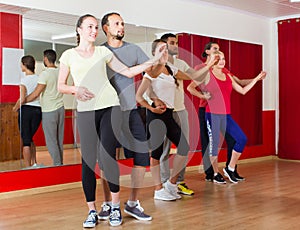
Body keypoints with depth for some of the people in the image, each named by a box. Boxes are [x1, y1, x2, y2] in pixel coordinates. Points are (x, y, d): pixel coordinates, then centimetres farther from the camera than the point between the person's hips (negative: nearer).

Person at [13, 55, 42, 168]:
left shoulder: (24, 80, -10)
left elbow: (22, 99, -15)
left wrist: (15, 107, 2)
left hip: (26, 110, -5)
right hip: (38, 110, 5)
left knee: (25, 140, 2)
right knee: (30, 138, 20)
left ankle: (28, 167, 4)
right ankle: (34, 163, 20)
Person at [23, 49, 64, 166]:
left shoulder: (45, 74, -16)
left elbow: (36, 94, -17)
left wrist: (22, 101, -7)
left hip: (49, 111, -7)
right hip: (60, 108, 7)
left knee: (51, 140, 1)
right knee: (59, 139, 13)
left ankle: (57, 164, 3)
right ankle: (60, 163, 18)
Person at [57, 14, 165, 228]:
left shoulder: (103, 51, 11)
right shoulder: (69, 55, 10)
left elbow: (128, 72, 10)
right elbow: (60, 85, 9)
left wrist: (153, 60, 2)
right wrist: (75, 89, -11)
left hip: (110, 107, 0)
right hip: (86, 111, 0)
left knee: (107, 156, -10)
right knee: (88, 160, -2)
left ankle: (116, 207, 5)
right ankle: (92, 211, 8)